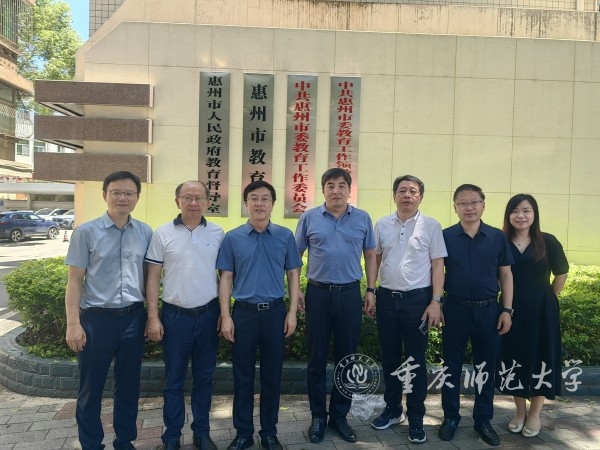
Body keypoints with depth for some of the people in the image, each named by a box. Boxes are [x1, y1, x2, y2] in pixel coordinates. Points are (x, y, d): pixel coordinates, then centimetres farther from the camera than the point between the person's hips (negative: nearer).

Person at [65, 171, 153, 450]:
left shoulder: (146, 233, 3)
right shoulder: (86, 232, -5)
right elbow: (75, 280, -5)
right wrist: (73, 323, -9)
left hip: (133, 317, 3)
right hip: (97, 317, -2)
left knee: (128, 386, 15)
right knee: (91, 388, 11)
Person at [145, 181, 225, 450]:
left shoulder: (218, 234, 1)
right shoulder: (163, 234, -2)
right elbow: (153, 278, 0)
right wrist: (153, 317, -5)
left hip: (208, 314, 1)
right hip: (175, 315, -1)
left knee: (204, 378, 13)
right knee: (174, 380, 10)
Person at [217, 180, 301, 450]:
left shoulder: (285, 236, 1)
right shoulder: (233, 238, 0)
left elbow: (293, 275, 4)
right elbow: (226, 279, 1)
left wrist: (292, 313, -2)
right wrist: (225, 316, -5)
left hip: (275, 312, 1)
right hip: (244, 312, 0)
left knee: (272, 376, 10)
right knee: (243, 376, 9)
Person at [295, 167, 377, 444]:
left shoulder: (362, 219, 4)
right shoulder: (309, 218, 1)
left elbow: (370, 256, 9)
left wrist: (371, 291, 3)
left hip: (350, 294, 1)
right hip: (318, 294, -1)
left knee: (346, 358, 10)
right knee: (316, 358, 7)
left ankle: (339, 416, 26)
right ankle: (318, 416, 24)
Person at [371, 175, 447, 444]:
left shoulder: (431, 226, -3)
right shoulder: (382, 225, 6)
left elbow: (437, 265, -4)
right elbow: (375, 260, 11)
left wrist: (436, 302, -10)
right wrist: (371, 293, 6)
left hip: (417, 299, -3)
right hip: (387, 298, 3)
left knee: (415, 360, 6)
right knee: (390, 357, 14)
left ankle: (416, 418, 20)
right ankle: (393, 409, 31)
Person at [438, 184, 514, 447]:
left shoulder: (498, 237, 1)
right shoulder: (445, 237, -2)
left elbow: (505, 275, 5)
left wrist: (507, 310, 0)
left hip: (488, 310, 1)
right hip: (455, 309, -1)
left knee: (486, 367, 11)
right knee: (452, 366, 8)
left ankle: (483, 420, 27)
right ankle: (450, 417, 24)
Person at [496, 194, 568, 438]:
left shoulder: (548, 242, -4)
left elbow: (561, 273, 7)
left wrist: (548, 299, 5)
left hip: (541, 311, 0)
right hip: (511, 310, 1)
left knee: (541, 359, 7)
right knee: (514, 359, 9)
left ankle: (535, 415, 25)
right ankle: (520, 412, 28)